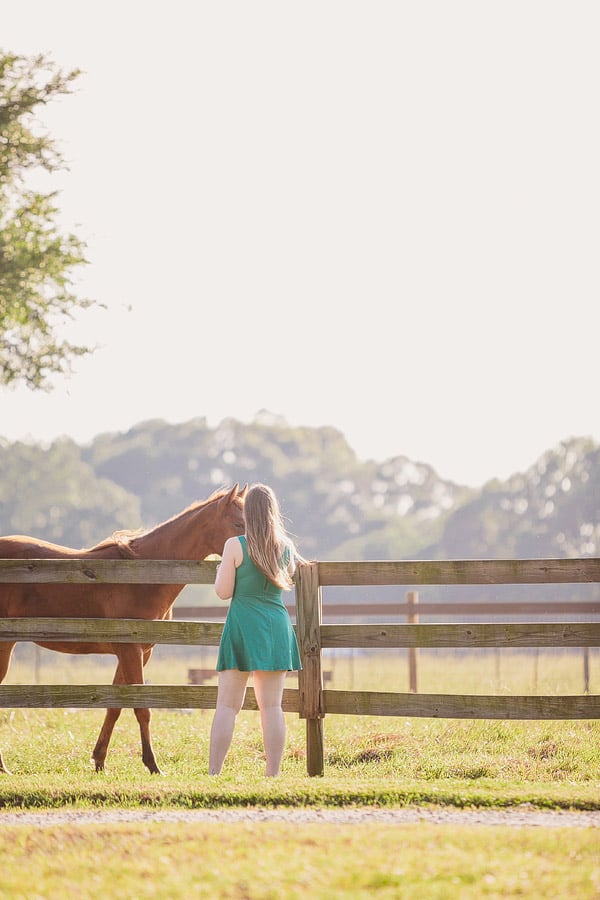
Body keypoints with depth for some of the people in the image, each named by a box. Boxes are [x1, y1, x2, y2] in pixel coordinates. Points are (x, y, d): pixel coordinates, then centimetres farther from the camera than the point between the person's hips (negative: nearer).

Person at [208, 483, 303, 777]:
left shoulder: (235, 546, -9)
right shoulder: (287, 547, 4)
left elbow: (223, 592, -7)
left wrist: (222, 568, 11)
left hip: (243, 624, -4)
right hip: (277, 626, 4)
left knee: (227, 706, -1)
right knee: (272, 706, 6)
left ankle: (213, 773, -4)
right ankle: (273, 774, 4)